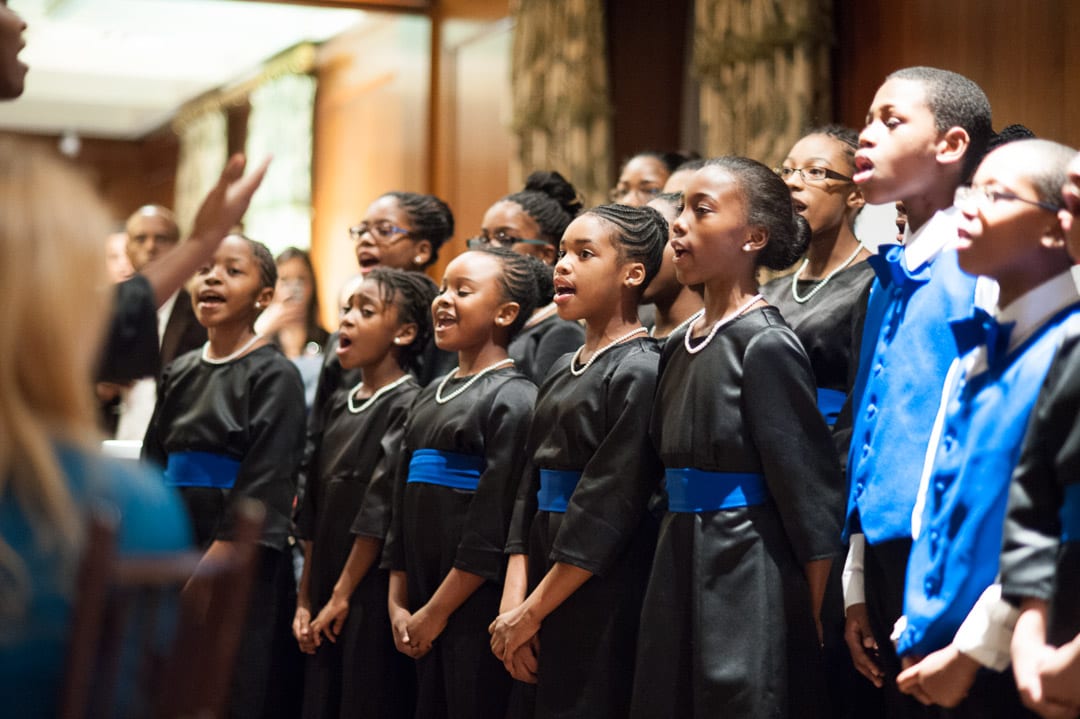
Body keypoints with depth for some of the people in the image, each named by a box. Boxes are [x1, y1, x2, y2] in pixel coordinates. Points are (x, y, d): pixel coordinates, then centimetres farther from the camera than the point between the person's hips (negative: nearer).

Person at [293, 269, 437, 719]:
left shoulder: (408, 407, -11)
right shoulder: (340, 407, 13)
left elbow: (381, 512, -14)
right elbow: (314, 512, 14)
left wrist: (343, 595, -11)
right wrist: (305, 599, 10)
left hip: (372, 598, -7)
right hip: (325, 606, 7)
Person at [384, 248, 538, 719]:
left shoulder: (513, 400, -10)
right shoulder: (429, 398, 14)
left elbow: (494, 528, -16)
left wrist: (436, 613, -14)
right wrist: (398, 605, 8)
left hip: (476, 614, -7)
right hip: (421, 617, 7)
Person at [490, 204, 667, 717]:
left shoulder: (640, 372, -11)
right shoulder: (562, 372, 13)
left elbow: (610, 508, -16)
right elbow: (530, 488, 11)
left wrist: (530, 614, -13)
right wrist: (512, 604, -1)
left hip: (604, 603, -7)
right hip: (543, 589, 7)